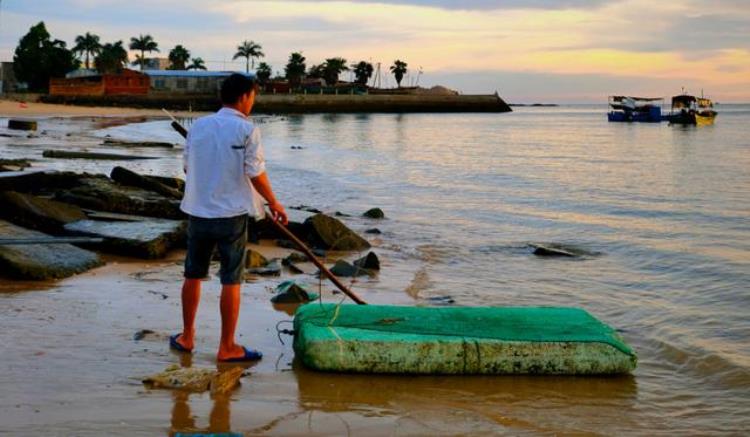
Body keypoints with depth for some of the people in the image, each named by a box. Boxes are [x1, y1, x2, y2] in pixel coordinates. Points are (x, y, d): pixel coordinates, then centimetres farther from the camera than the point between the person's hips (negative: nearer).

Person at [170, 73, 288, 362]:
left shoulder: (198, 126, 5)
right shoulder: (247, 130, -10)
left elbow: (187, 167, 12)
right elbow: (256, 175, -12)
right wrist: (274, 203, 2)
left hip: (197, 211, 5)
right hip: (231, 214, -5)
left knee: (193, 275, 17)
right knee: (231, 281, 3)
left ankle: (187, 337, 28)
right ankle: (227, 347, 9)